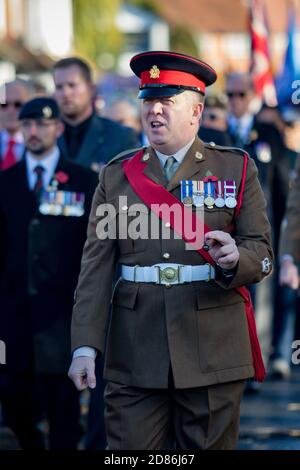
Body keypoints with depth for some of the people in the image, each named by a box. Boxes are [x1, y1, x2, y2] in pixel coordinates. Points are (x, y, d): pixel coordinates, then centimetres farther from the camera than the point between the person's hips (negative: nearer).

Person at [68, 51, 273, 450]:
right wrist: (85, 345, -5)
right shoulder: (117, 175, 11)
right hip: (135, 354, 1)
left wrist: (235, 259, -21)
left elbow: (262, 253, 3)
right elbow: (97, 266, 5)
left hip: (213, 353, -1)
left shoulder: (236, 169, 7)